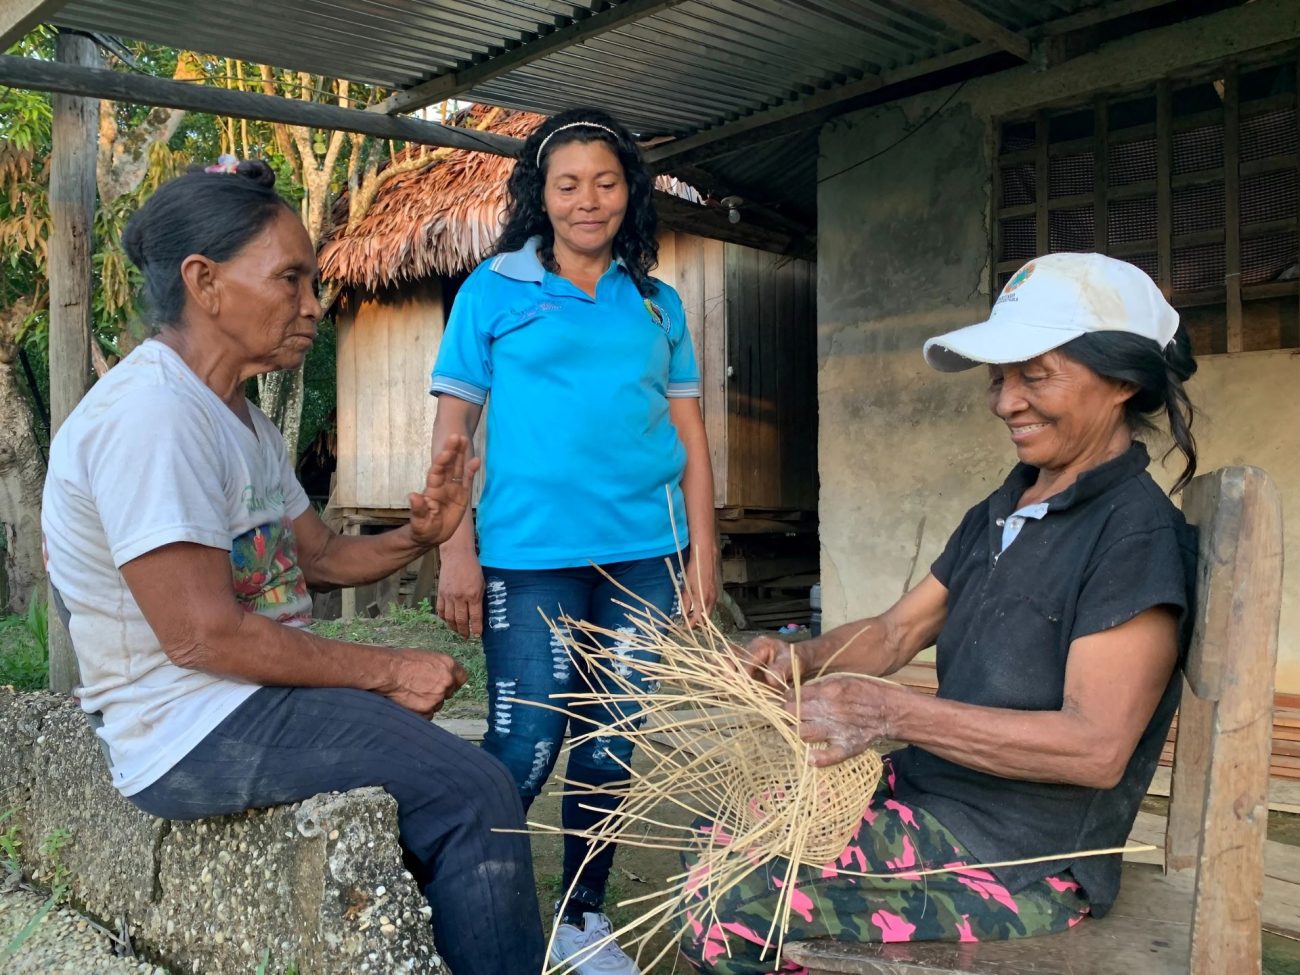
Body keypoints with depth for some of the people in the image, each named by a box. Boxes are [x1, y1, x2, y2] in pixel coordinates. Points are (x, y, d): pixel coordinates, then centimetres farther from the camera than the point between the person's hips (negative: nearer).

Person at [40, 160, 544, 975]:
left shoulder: (242, 418, 11)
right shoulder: (151, 411, -21)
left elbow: (320, 556, 14)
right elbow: (202, 634, -25)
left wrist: (416, 537, -6)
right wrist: (387, 671, -17)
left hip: (249, 697, 11)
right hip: (196, 732, -10)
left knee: (454, 774, 20)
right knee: (477, 794, -18)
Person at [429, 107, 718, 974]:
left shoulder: (658, 303, 13)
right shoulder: (495, 290, 5)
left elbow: (690, 435, 12)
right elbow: (452, 428, 2)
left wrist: (703, 555, 5)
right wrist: (457, 553, -7)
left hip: (643, 554, 3)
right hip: (530, 555, -3)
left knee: (613, 746, 9)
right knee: (527, 748, -3)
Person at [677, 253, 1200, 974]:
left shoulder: (1136, 535, -17)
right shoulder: (999, 514, 12)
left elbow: (1096, 746, -24)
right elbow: (897, 632, 10)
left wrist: (890, 712, -29)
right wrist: (802, 659, -11)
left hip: (1018, 860, -8)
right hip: (926, 794, 9)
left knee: (720, 914, -16)